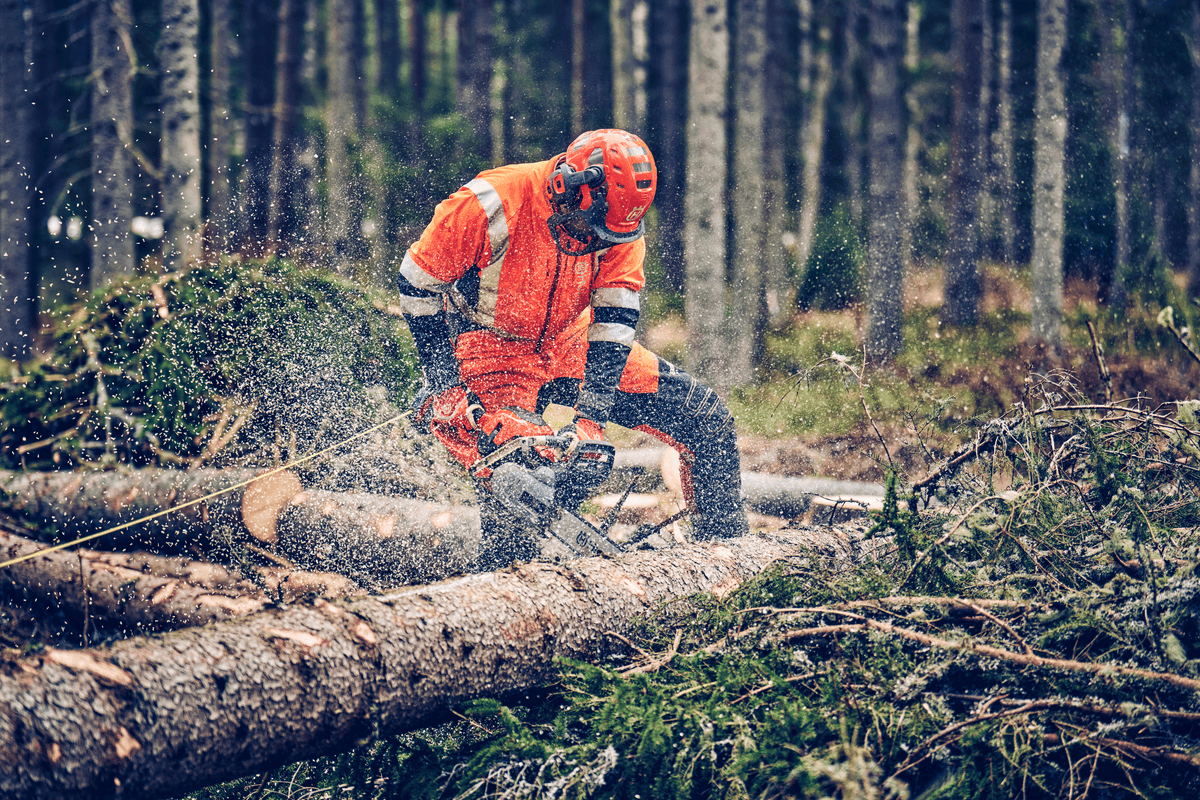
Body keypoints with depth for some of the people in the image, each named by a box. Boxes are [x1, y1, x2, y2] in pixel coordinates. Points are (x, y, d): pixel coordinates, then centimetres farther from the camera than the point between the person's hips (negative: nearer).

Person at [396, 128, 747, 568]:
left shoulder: (620, 223, -16)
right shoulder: (493, 206, -29)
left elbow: (614, 319, -16)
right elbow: (417, 281, -18)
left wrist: (591, 415, -24)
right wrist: (441, 380, -16)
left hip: (568, 341, 4)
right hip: (492, 346, -4)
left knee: (704, 415, -1)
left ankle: (724, 541, 15)